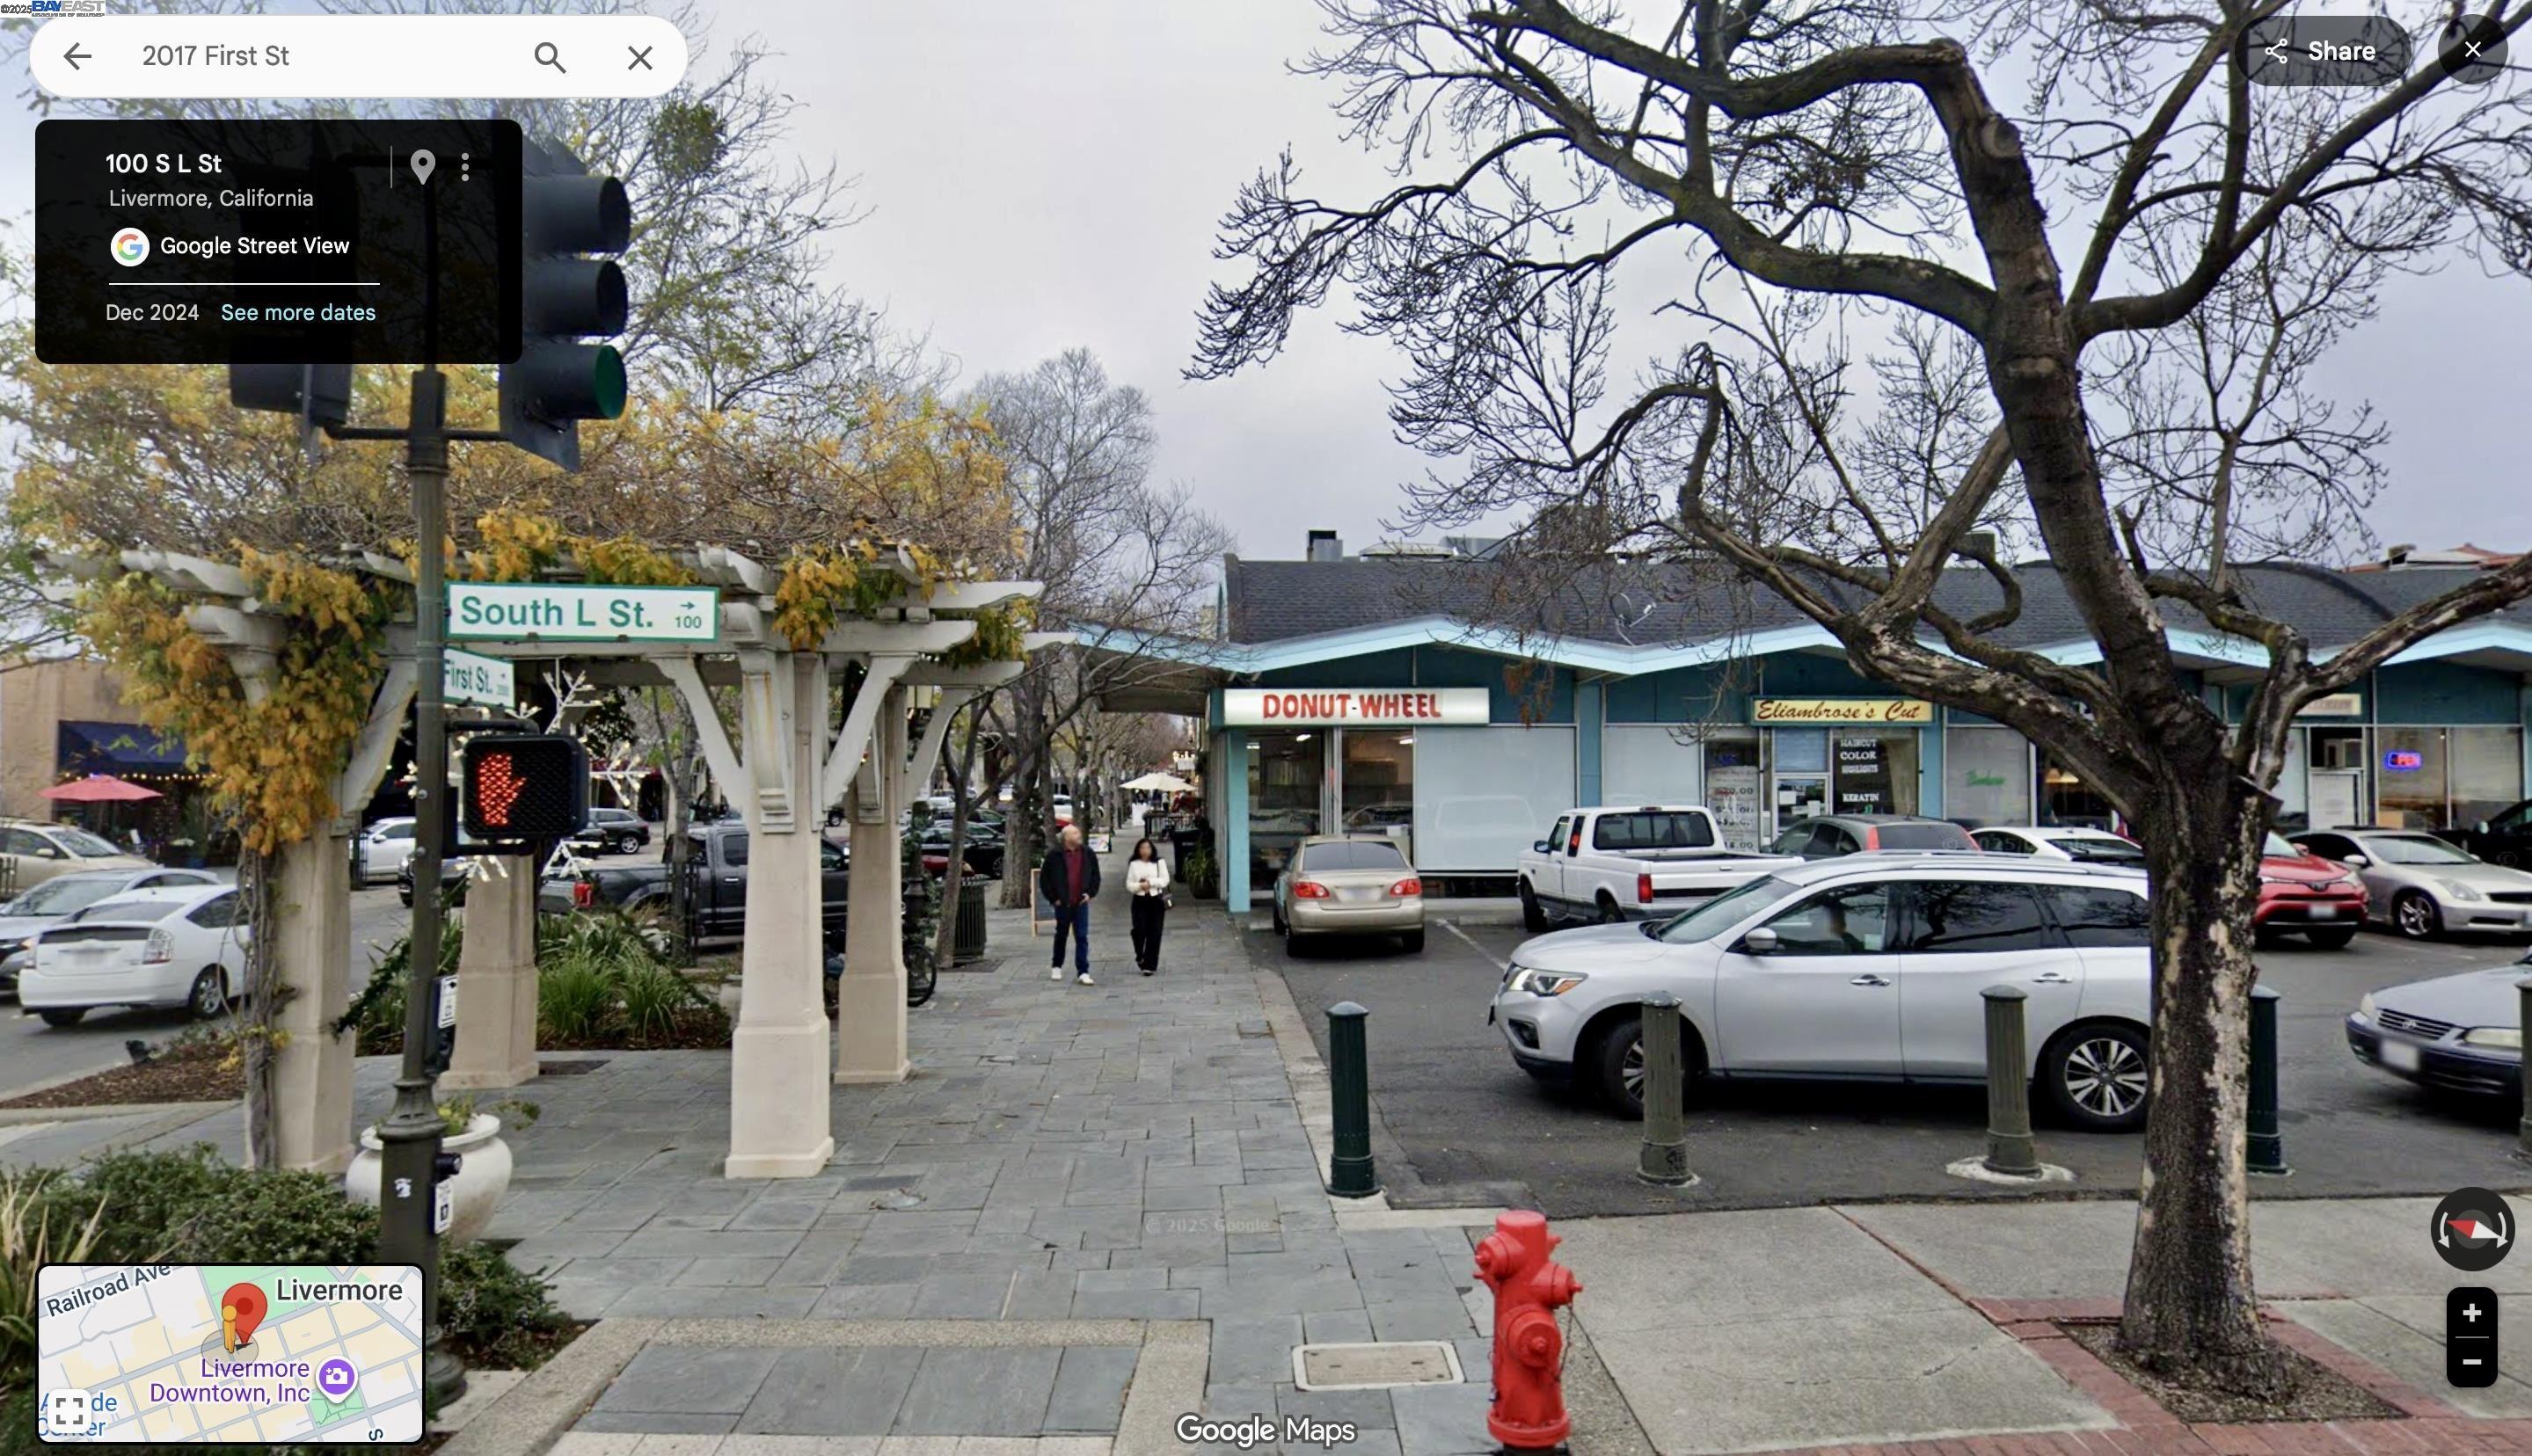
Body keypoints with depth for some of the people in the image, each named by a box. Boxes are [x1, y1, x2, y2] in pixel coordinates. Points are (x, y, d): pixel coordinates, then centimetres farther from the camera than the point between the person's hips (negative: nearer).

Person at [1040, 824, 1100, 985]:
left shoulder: (1088, 855, 3)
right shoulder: (1055, 856, -6)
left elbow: (1095, 875, 14)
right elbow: (1044, 879, -1)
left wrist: (1091, 893, 3)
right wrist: (1053, 898, -4)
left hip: (1081, 903, 1)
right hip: (1062, 904, -1)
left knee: (1082, 937, -2)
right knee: (1061, 935, 13)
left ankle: (1083, 972, -2)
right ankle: (1056, 967, 32)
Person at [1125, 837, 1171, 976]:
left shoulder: (1159, 863, 5)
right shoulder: (1134, 864, 8)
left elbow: (1165, 880, -1)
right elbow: (1129, 884, 5)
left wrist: (1150, 882, -12)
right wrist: (1140, 886, -14)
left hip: (1156, 900, 0)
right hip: (1139, 900, 0)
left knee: (1154, 934, -2)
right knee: (1140, 929, -13)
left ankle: (1150, 964, 3)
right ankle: (1140, 956, 15)